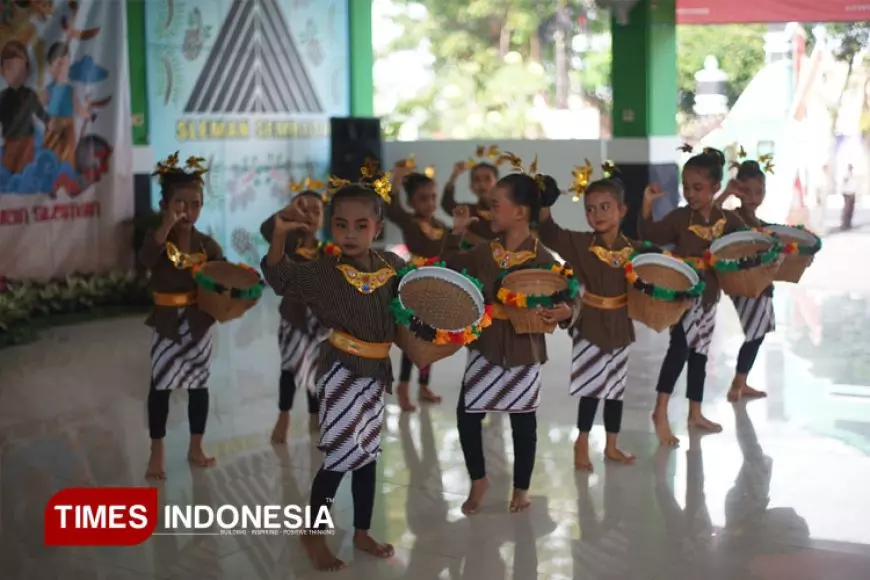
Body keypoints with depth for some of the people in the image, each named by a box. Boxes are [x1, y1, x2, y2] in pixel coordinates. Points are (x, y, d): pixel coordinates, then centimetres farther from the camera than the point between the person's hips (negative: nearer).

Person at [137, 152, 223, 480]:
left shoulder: (208, 245, -3)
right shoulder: (158, 239, -10)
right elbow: (145, 259, -33)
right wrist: (168, 225, -44)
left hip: (199, 323, 2)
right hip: (167, 324, -2)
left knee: (198, 385, 12)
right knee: (160, 386, 4)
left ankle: (196, 448, 26)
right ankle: (156, 454, 14)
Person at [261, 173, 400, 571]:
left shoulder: (394, 266, -2)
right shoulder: (325, 270, -15)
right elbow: (281, 278, -25)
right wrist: (279, 235, -39)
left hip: (376, 373, 6)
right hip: (342, 371, -5)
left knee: (368, 453, 17)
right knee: (340, 455, -4)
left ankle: (362, 532, 32)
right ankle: (313, 534, 15)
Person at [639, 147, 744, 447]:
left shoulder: (729, 220, 0)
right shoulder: (680, 217, -9)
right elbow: (650, 236, -16)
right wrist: (647, 206, -29)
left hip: (709, 294, 5)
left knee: (700, 353, 14)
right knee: (680, 346, -16)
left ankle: (695, 414, 25)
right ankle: (661, 411, -8)